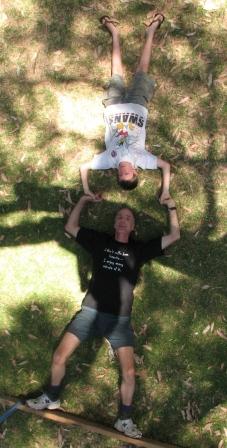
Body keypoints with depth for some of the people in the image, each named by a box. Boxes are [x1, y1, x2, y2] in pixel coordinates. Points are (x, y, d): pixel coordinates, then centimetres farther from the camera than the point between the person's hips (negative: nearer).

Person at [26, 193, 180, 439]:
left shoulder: (139, 249, 5)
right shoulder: (100, 240, 7)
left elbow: (174, 236, 6)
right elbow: (70, 227, 12)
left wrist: (171, 208, 1)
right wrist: (83, 200, 8)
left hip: (119, 319, -1)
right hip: (90, 312, 1)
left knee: (129, 372, -7)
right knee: (59, 357, -2)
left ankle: (124, 420, 14)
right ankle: (51, 398, 25)